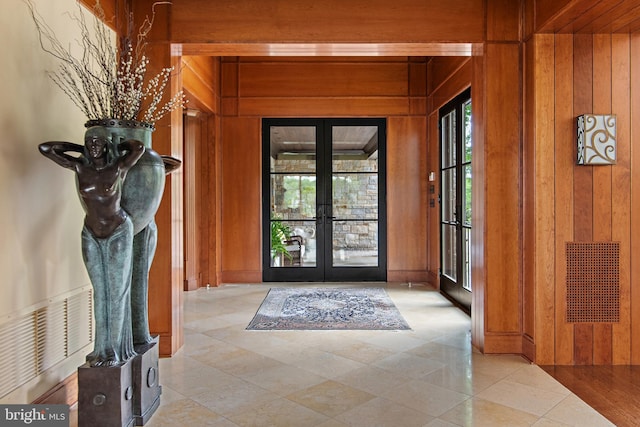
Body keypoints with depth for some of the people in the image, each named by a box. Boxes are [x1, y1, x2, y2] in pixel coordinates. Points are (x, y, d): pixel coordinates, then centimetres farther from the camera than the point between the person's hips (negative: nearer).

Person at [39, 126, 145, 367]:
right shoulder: (79, 167, -7)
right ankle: (102, 349, 18)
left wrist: (113, 148, -12)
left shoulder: (118, 168, -16)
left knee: (117, 291, 1)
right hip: (91, 236, 4)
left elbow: (139, 147, -31)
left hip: (118, 234, -4)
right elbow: (44, 148, -8)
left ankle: (116, 350, 9)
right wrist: (80, 148, -4)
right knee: (100, 292, 9)